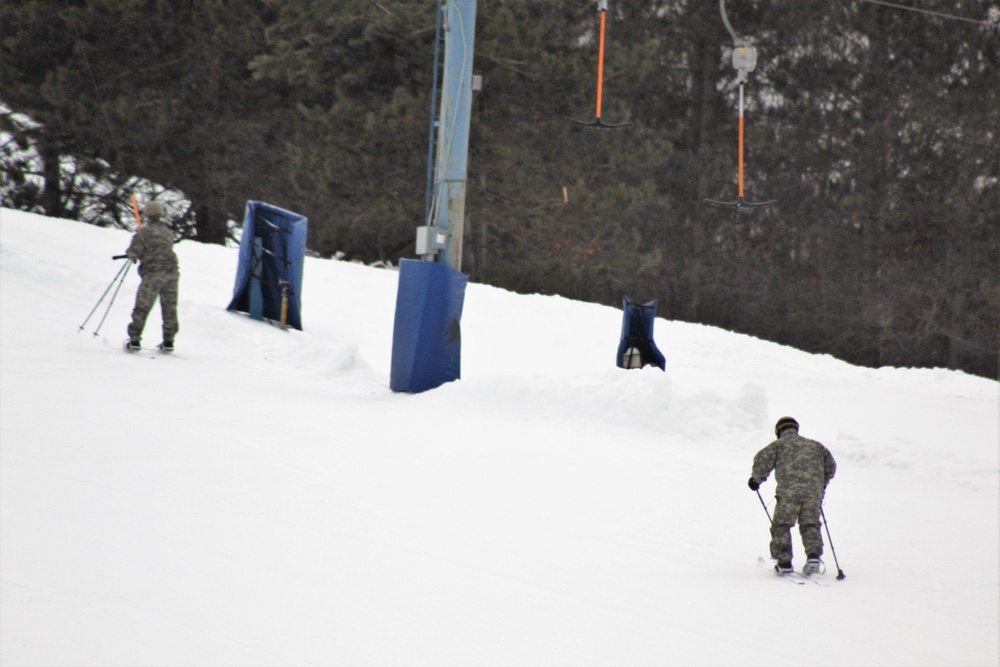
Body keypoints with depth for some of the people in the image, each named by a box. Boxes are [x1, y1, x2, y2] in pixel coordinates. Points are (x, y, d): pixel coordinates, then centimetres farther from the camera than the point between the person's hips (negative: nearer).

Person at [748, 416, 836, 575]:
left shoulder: (779, 444, 16)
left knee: (781, 525, 6)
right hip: (814, 491, 3)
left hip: (789, 491, -3)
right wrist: (821, 485, 36)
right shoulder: (815, 445, 27)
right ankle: (813, 555, -7)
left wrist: (756, 479, 18)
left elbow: (762, 460, 3)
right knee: (810, 525, 13)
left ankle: (784, 562, 0)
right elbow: (830, 465, 25)